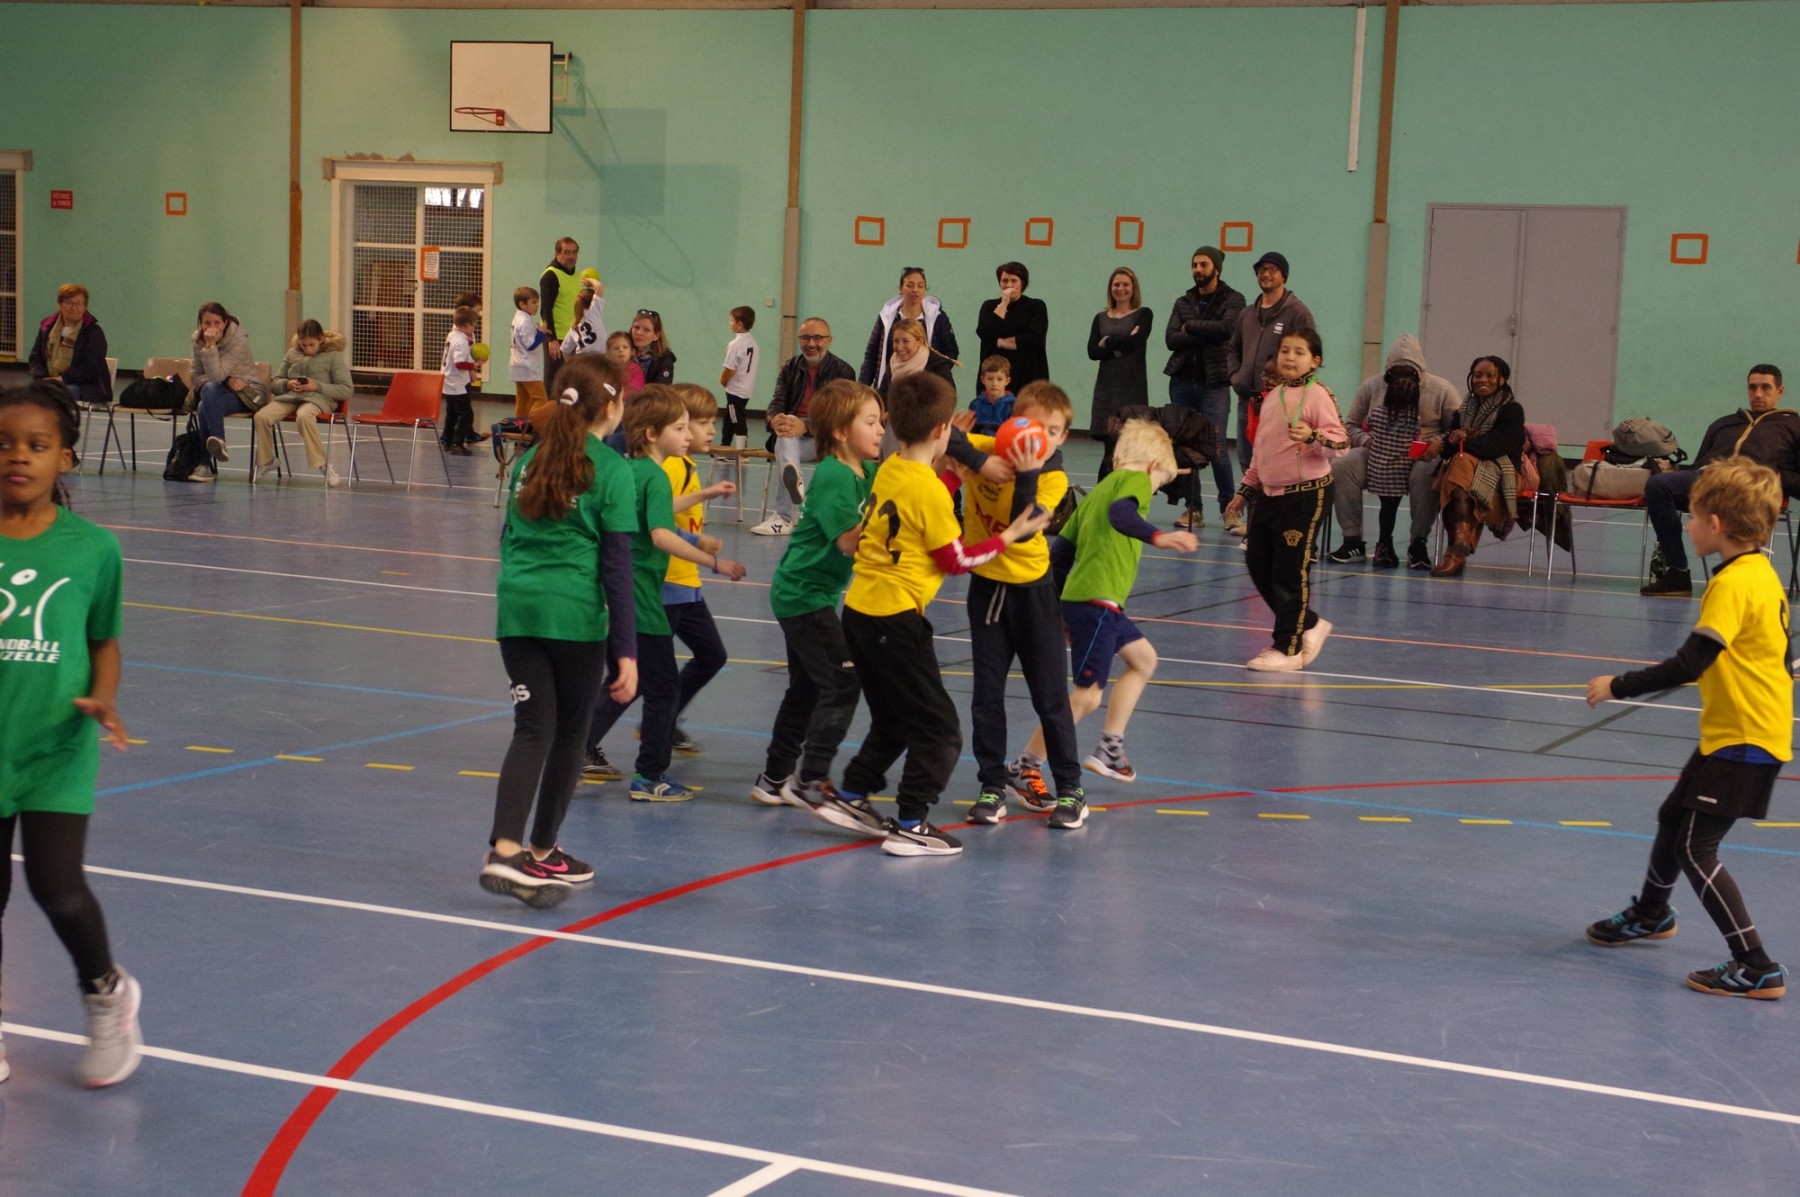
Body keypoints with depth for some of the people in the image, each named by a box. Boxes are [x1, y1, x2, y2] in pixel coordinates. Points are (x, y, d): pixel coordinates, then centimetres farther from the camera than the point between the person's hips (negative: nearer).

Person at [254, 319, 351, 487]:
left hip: (318, 399, -4)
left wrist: (317, 386, -12)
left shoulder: (334, 356, 4)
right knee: (261, 417, -25)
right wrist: (287, 384, -3)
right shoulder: (293, 354, 17)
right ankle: (265, 461, -1)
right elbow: (274, 383, 21)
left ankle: (323, 464, -28)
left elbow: (347, 390, -2)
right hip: (289, 397, 5)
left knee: (304, 417, -42)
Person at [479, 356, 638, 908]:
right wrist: (626, 651, -6)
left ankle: (505, 848, -14)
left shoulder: (530, 458, 12)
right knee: (570, 733, 11)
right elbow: (616, 565, -8)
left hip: (518, 608, 5)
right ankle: (541, 851, 20)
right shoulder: (611, 470, -5)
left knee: (533, 729, 3)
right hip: (576, 614, -5)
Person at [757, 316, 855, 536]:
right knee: (785, 439, -36)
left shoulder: (842, 371, -1)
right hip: (791, 432, 3)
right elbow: (777, 402, 3)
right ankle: (793, 479, -67)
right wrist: (774, 419, -25)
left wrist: (805, 425, -34)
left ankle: (783, 516, -41)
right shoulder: (789, 367, 14)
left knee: (784, 445, -35)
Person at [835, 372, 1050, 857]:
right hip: (895, 620, -8)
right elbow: (957, 560, -8)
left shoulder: (888, 471, 6)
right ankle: (910, 826, -1)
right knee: (939, 730, 1)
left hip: (859, 611, 8)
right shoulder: (928, 490, -15)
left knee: (892, 720, 24)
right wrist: (1011, 534, -1)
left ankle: (851, 796, 27)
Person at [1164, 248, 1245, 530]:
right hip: (1182, 381, 4)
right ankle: (1194, 509, 11)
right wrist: (1206, 335, -13)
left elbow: (1226, 328, -18)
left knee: (1216, 449, -10)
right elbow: (1170, 338, -2)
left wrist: (1190, 326, -8)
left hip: (1214, 383, -4)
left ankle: (1229, 510, -2)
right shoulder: (1183, 303, 12)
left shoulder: (1232, 300, 1)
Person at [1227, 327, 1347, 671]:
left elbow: (1340, 442, -16)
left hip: (1307, 493, -8)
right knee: (1258, 565, 11)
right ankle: (1308, 625, 26)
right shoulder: (1273, 397, 14)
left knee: (1291, 571, -5)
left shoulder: (1318, 396, -9)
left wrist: (1313, 436, -34)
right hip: (1270, 494, 8)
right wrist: (1245, 489, 24)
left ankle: (1289, 648, 5)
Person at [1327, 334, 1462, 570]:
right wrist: (1365, 440, -6)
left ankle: (1417, 544, -21)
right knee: (1340, 469, -23)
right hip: (1378, 456, 3)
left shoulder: (1441, 390, 0)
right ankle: (1353, 541, -13)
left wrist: (1440, 443, -21)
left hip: (1422, 458, -3)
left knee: (1425, 476, -39)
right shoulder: (1371, 387, 7)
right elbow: (1351, 425, 15)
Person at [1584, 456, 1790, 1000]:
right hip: (1743, 731, 10)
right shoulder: (1764, 574, 8)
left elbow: (1689, 664, -27)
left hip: (1744, 739, -10)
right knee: (1673, 816, 26)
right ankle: (1650, 914, 50)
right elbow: (1779, 657, 17)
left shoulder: (1734, 583, -21)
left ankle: (1757, 967, -9)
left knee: (1696, 848, -10)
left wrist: (1619, 685, -17)